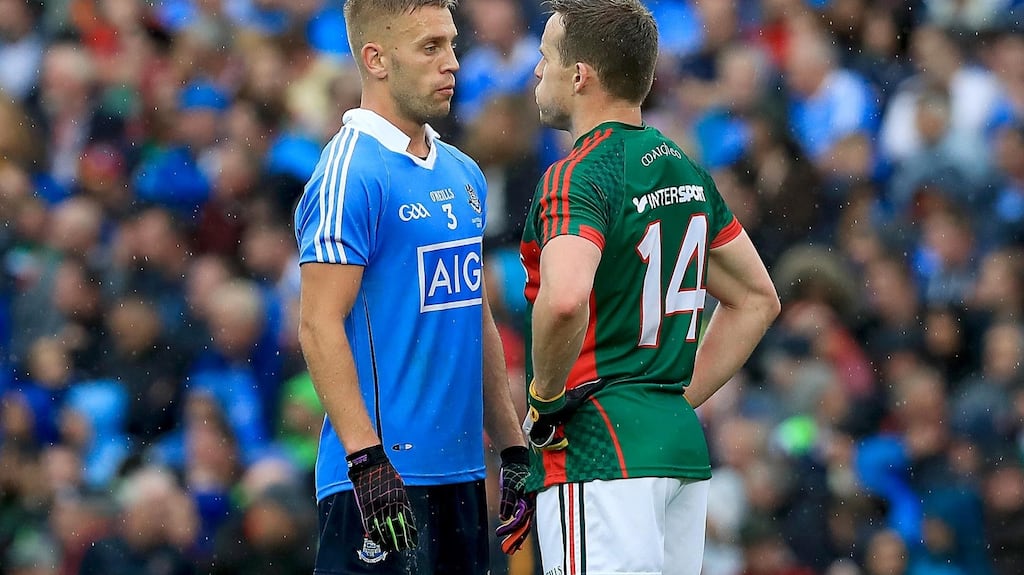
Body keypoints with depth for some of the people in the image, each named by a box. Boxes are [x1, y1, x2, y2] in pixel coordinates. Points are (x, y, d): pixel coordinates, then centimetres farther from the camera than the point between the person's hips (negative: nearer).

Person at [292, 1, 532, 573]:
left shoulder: (463, 175, 16)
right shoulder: (350, 174, -11)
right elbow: (320, 325, -16)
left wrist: (513, 450, 17)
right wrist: (368, 461, -23)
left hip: (459, 474, 8)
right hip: (385, 475, -8)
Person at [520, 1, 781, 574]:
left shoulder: (577, 178, -13)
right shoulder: (687, 172, 14)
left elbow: (564, 301, -33)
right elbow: (758, 300, 23)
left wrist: (547, 394, -16)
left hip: (599, 458, -9)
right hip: (686, 446, 9)